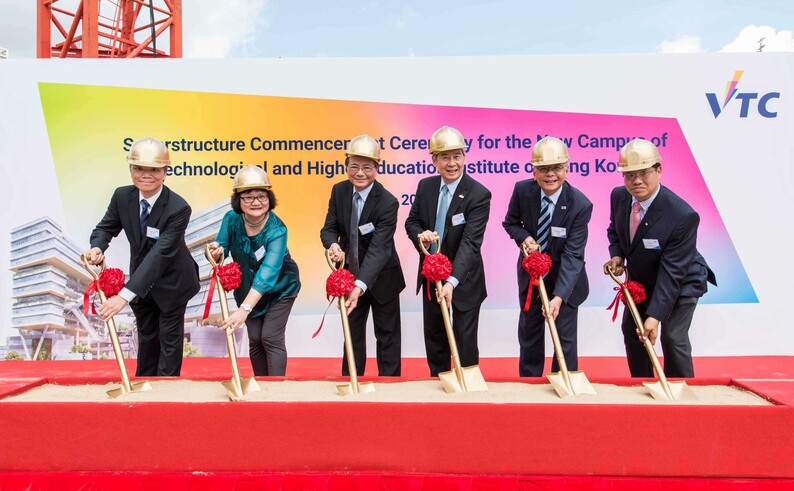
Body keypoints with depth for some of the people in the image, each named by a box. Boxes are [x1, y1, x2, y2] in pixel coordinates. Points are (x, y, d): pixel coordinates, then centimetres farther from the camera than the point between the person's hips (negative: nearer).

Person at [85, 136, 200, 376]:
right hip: (141, 279, 5)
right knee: (146, 335, 22)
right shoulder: (122, 196, -14)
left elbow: (160, 253, -36)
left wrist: (125, 295, -42)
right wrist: (97, 248, -26)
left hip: (171, 282, -5)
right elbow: (106, 228, 0)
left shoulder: (179, 208, -31)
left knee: (170, 337, 8)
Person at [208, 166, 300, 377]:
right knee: (255, 340, 8)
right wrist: (215, 252, -35)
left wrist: (244, 309, -52)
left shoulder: (277, 229, -31)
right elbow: (219, 249, -8)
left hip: (279, 288, -4)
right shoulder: (231, 219, -16)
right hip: (247, 288, 4)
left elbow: (268, 272, -42)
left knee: (271, 338, -10)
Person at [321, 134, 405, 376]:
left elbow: (379, 248, -32)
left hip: (381, 278, -5)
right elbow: (329, 228, -5)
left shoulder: (388, 202, -25)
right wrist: (333, 244, -30)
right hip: (351, 276, 5)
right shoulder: (339, 191, -8)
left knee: (387, 335, 11)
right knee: (352, 333, 18)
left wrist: (360, 286, -43)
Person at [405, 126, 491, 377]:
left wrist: (452, 281, -37)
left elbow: (470, 242, -27)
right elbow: (411, 221, 7)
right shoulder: (425, 186, -3)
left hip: (464, 278, -5)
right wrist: (420, 235, -18)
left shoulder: (479, 194, -20)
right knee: (434, 335, 19)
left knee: (465, 340, 8)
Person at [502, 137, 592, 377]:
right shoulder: (522, 190, -16)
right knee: (529, 334, 18)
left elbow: (573, 254, -27)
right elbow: (510, 222, 2)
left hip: (564, 278, -3)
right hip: (530, 274, 3)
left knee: (565, 338, 7)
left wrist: (559, 297, -37)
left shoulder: (580, 204, -24)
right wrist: (524, 238, -21)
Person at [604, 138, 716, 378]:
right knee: (631, 331, 13)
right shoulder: (618, 196, -15)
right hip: (640, 279, 6)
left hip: (680, 283, -6)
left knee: (673, 338, -10)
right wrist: (616, 255, -14)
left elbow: (672, 273, -32)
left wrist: (655, 316, -34)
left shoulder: (683, 216, -33)